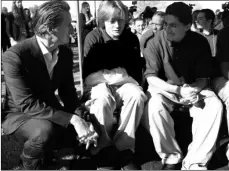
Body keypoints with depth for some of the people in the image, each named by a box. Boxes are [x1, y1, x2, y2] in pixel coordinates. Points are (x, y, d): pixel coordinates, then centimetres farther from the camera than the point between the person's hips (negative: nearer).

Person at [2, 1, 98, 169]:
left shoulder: (65, 53, -6)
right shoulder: (14, 56, -27)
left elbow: (68, 91, 1)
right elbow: (26, 103, -30)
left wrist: (81, 118, -18)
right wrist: (72, 119, -34)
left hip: (49, 110, 6)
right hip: (19, 114, -6)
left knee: (90, 132, -9)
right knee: (45, 130, -37)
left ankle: (48, 146, 16)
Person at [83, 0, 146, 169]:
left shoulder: (131, 39, 2)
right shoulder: (93, 37, -7)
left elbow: (136, 73, 5)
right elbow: (89, 75, -11)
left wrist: (121, 75, -12)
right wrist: (119, 74, -18)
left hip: (123, 84, 3)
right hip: (99, 84, -2)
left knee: (137, 95, -31)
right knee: (102, 99, -37)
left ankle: (124, 148, -23)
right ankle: (103, 150, -21)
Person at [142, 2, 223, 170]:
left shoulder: (200, 42, -10)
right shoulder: (155, 42, -15)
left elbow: (203, 78, -6)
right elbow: (151, 78, -16)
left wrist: (193, 89, -29)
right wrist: (178, 90, -30)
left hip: (193, 88, 2)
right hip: (164, 89, -1)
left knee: (215, 106, -27)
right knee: (154, 107, -34)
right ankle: (171, 157, -14)